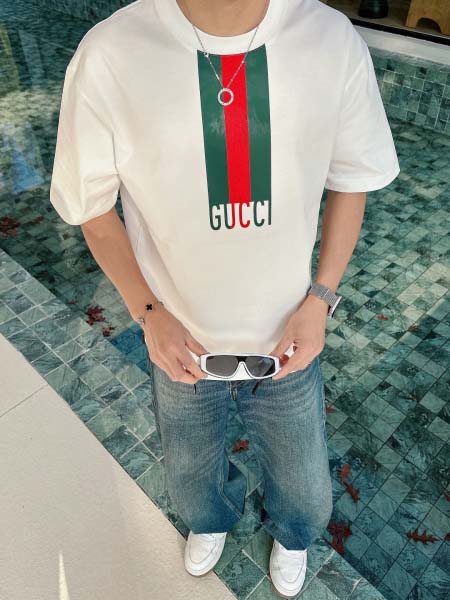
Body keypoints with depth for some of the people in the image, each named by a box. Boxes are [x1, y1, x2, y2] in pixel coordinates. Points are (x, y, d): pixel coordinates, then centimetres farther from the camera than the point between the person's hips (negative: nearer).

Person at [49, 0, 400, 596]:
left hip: (288, 342, 1)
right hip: (181, 343, 0)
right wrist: (148, 313, -16)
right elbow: (91, 205, -7)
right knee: (191, 471, 30)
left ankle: (292, 534, 67)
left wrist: (320, 299, -11)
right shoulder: (109, 54, -20)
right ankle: (212, 518, 70)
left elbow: (352, 179, -2)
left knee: (303, 481, 26)